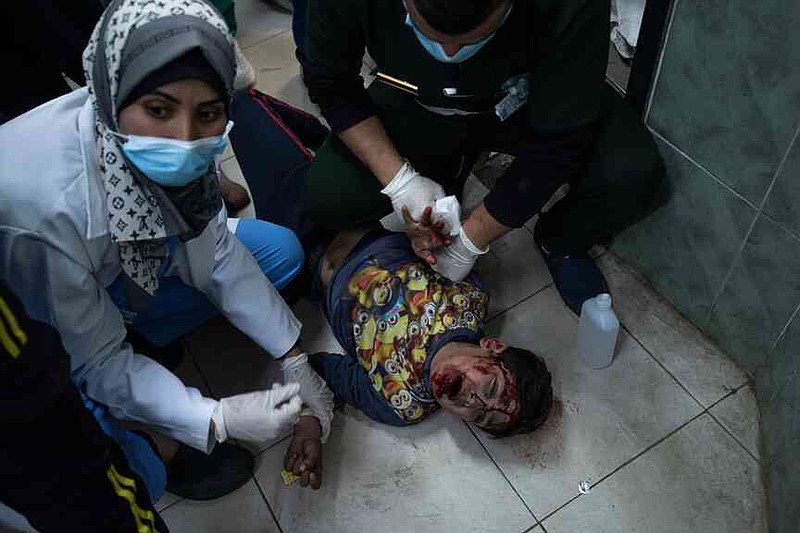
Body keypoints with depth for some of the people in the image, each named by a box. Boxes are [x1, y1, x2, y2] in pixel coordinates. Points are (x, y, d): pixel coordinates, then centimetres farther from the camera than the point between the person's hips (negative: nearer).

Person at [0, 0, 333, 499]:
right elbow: (93, 363, -28)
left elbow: (215, 253, -12)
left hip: (123, 274, 6)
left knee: (280, 251, -3)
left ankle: (137, 345, 3)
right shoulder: (41, 203, -41)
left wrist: (299, 369, -12)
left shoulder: (161, 147, -24)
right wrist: (217, 418, -31)